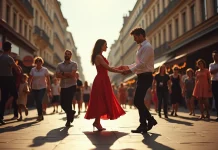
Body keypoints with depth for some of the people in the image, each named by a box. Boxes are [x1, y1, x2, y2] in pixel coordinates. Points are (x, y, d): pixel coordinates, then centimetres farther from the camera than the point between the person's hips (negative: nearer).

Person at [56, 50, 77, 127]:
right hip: (63, 87, 4)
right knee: (62, 103, 5)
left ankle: (68, 120, 7)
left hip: (71, 86, -4)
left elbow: (72, 74, -15)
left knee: (68, 103, -8)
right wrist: (68, 75, -13)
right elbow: (57, 75, -4)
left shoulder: (74, 64, 0)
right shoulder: (60, 65, 10)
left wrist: (63, 73, -6)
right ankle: (72, 112, 34)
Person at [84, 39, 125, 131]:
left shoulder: (100, 56, 17)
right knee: (101, 101, -6)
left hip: (103, 80, 10)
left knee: (103, 102, 10)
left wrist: (119, 68, 11)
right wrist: (121, 72, -12)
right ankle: (97, 122, 0)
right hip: (101, 81, -10)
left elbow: (106, 68, 15)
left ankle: (97, 122, 15)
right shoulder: (98, 56, -12)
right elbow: (108, 68, -16)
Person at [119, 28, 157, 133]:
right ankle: (150, 120, 20)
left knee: (138, 101, -7)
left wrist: (130, 71, -16)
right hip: (142, 77, 10)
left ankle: (143, 125, 2)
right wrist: (127, 67, 12)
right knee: (138, 101, 10)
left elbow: (142, 64, -20)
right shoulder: (141, 47, 18)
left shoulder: (147, 47, -13)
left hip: (145, 77, -10)